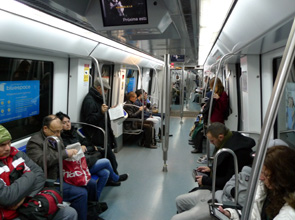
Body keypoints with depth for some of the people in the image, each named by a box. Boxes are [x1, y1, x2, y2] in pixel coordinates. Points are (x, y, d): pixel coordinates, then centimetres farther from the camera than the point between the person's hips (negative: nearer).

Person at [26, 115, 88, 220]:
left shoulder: (56, 138, 12)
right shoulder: (34, 142, -13)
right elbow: (40, 161, -29)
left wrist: (72, 153, 3)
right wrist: (65, 153, -29)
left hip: (60, 176, 9)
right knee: (81, 193, -22)